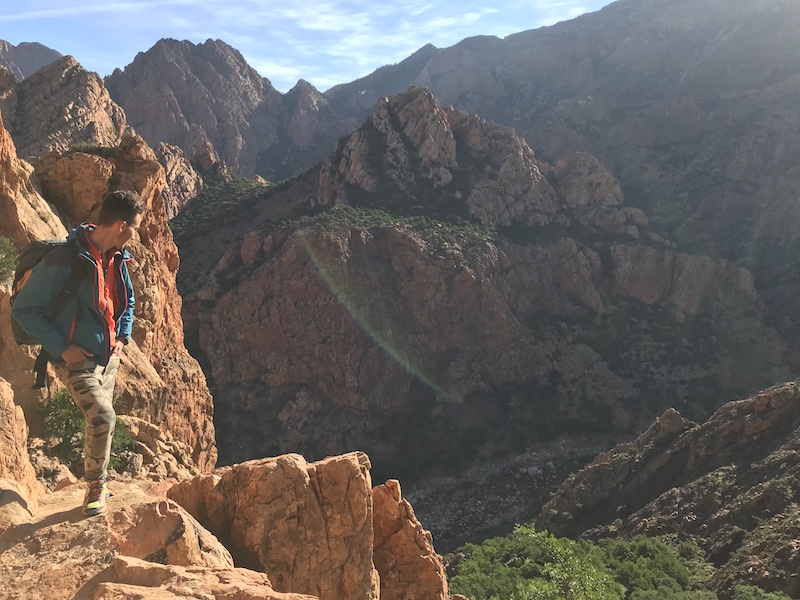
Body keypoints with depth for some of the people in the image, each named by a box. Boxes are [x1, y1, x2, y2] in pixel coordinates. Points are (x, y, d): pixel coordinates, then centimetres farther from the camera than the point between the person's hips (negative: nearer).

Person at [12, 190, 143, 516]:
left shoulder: (117, 258, 2)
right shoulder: (61, 260, -22)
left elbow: (127, 300, 21)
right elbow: (23, 309, -16)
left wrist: (123, 336, 7)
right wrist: (61, 348, -18)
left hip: (108, 355, 7)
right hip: (76, 359, -7)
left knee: (100, 421, 16)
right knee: (102, 417, -20)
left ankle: (98, 482, 35)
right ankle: (96, 486, 1)